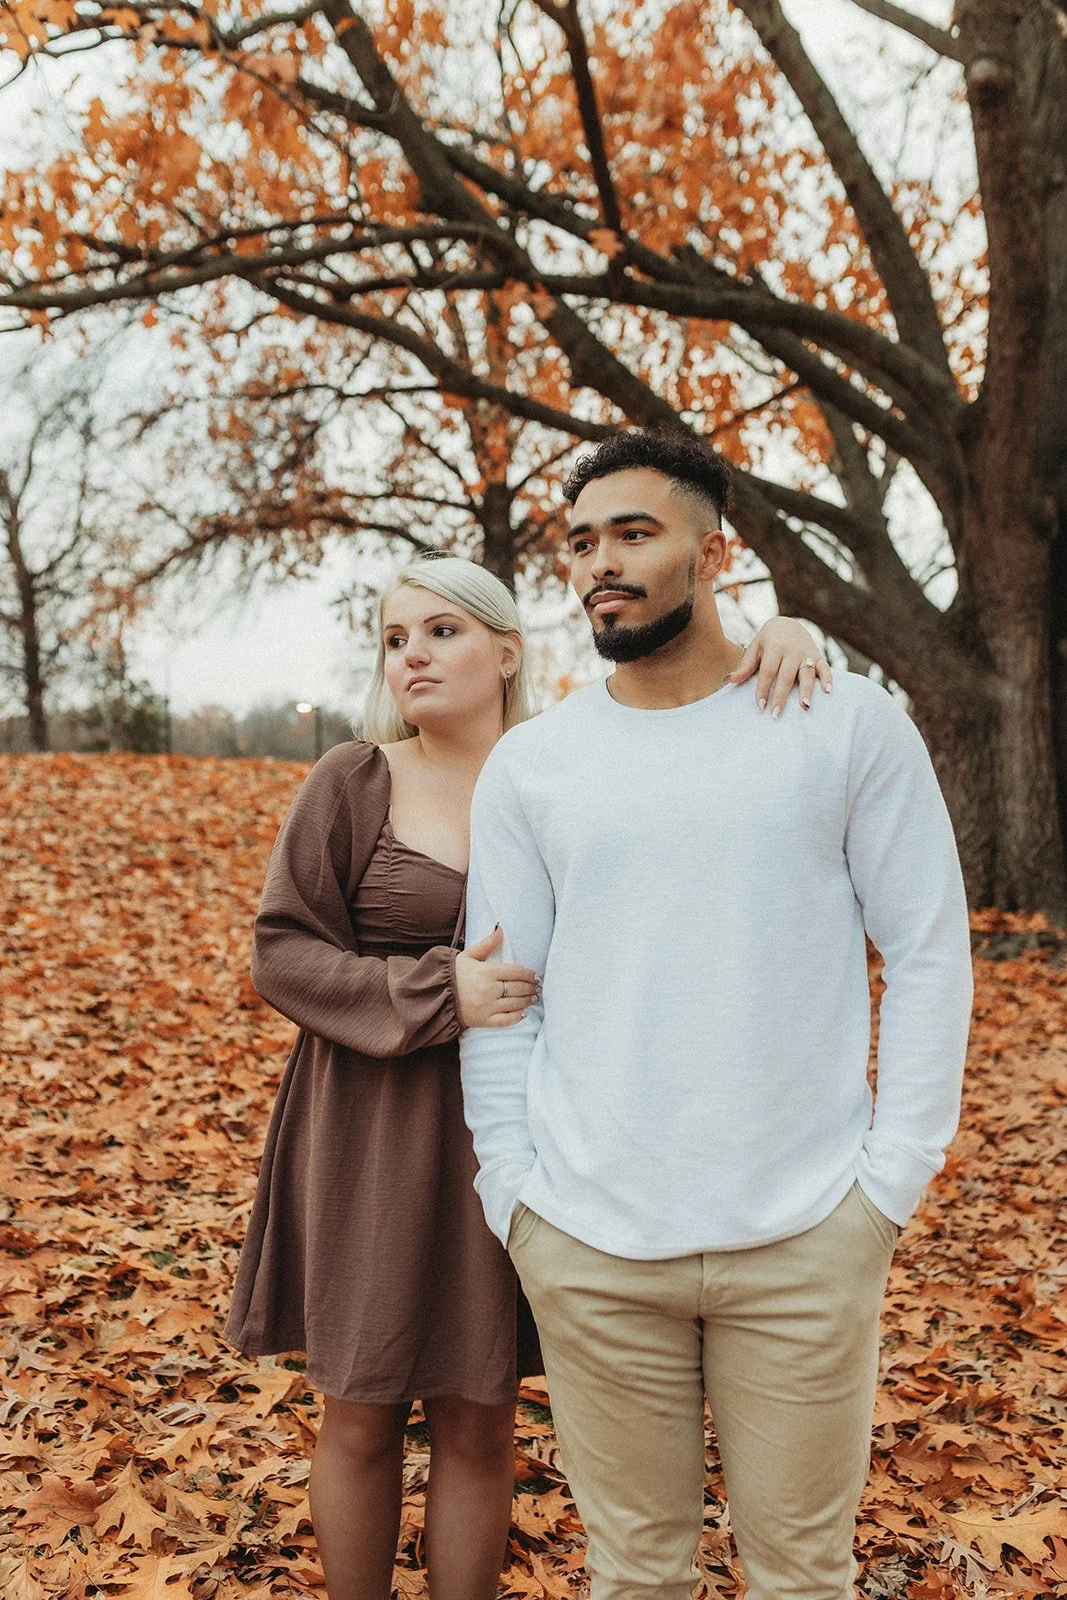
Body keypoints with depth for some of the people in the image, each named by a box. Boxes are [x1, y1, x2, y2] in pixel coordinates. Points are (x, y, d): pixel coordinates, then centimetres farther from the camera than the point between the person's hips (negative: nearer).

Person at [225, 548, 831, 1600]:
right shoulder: (352, 784, -5)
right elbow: (281, 954, -6)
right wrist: (437, 994, -19)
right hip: (371, 1133, -1)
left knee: (477, 1422, 12)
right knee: (361, 1421, 12)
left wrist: (774, 645, -21)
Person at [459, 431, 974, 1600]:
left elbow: (927, 953, -1)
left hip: (805, 1237, -1)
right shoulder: (526, 765, 2)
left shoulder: (850, 723, -3)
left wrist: (895, 1173, -6)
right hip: (588, 1241, 2)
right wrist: (510, 1191, 1)